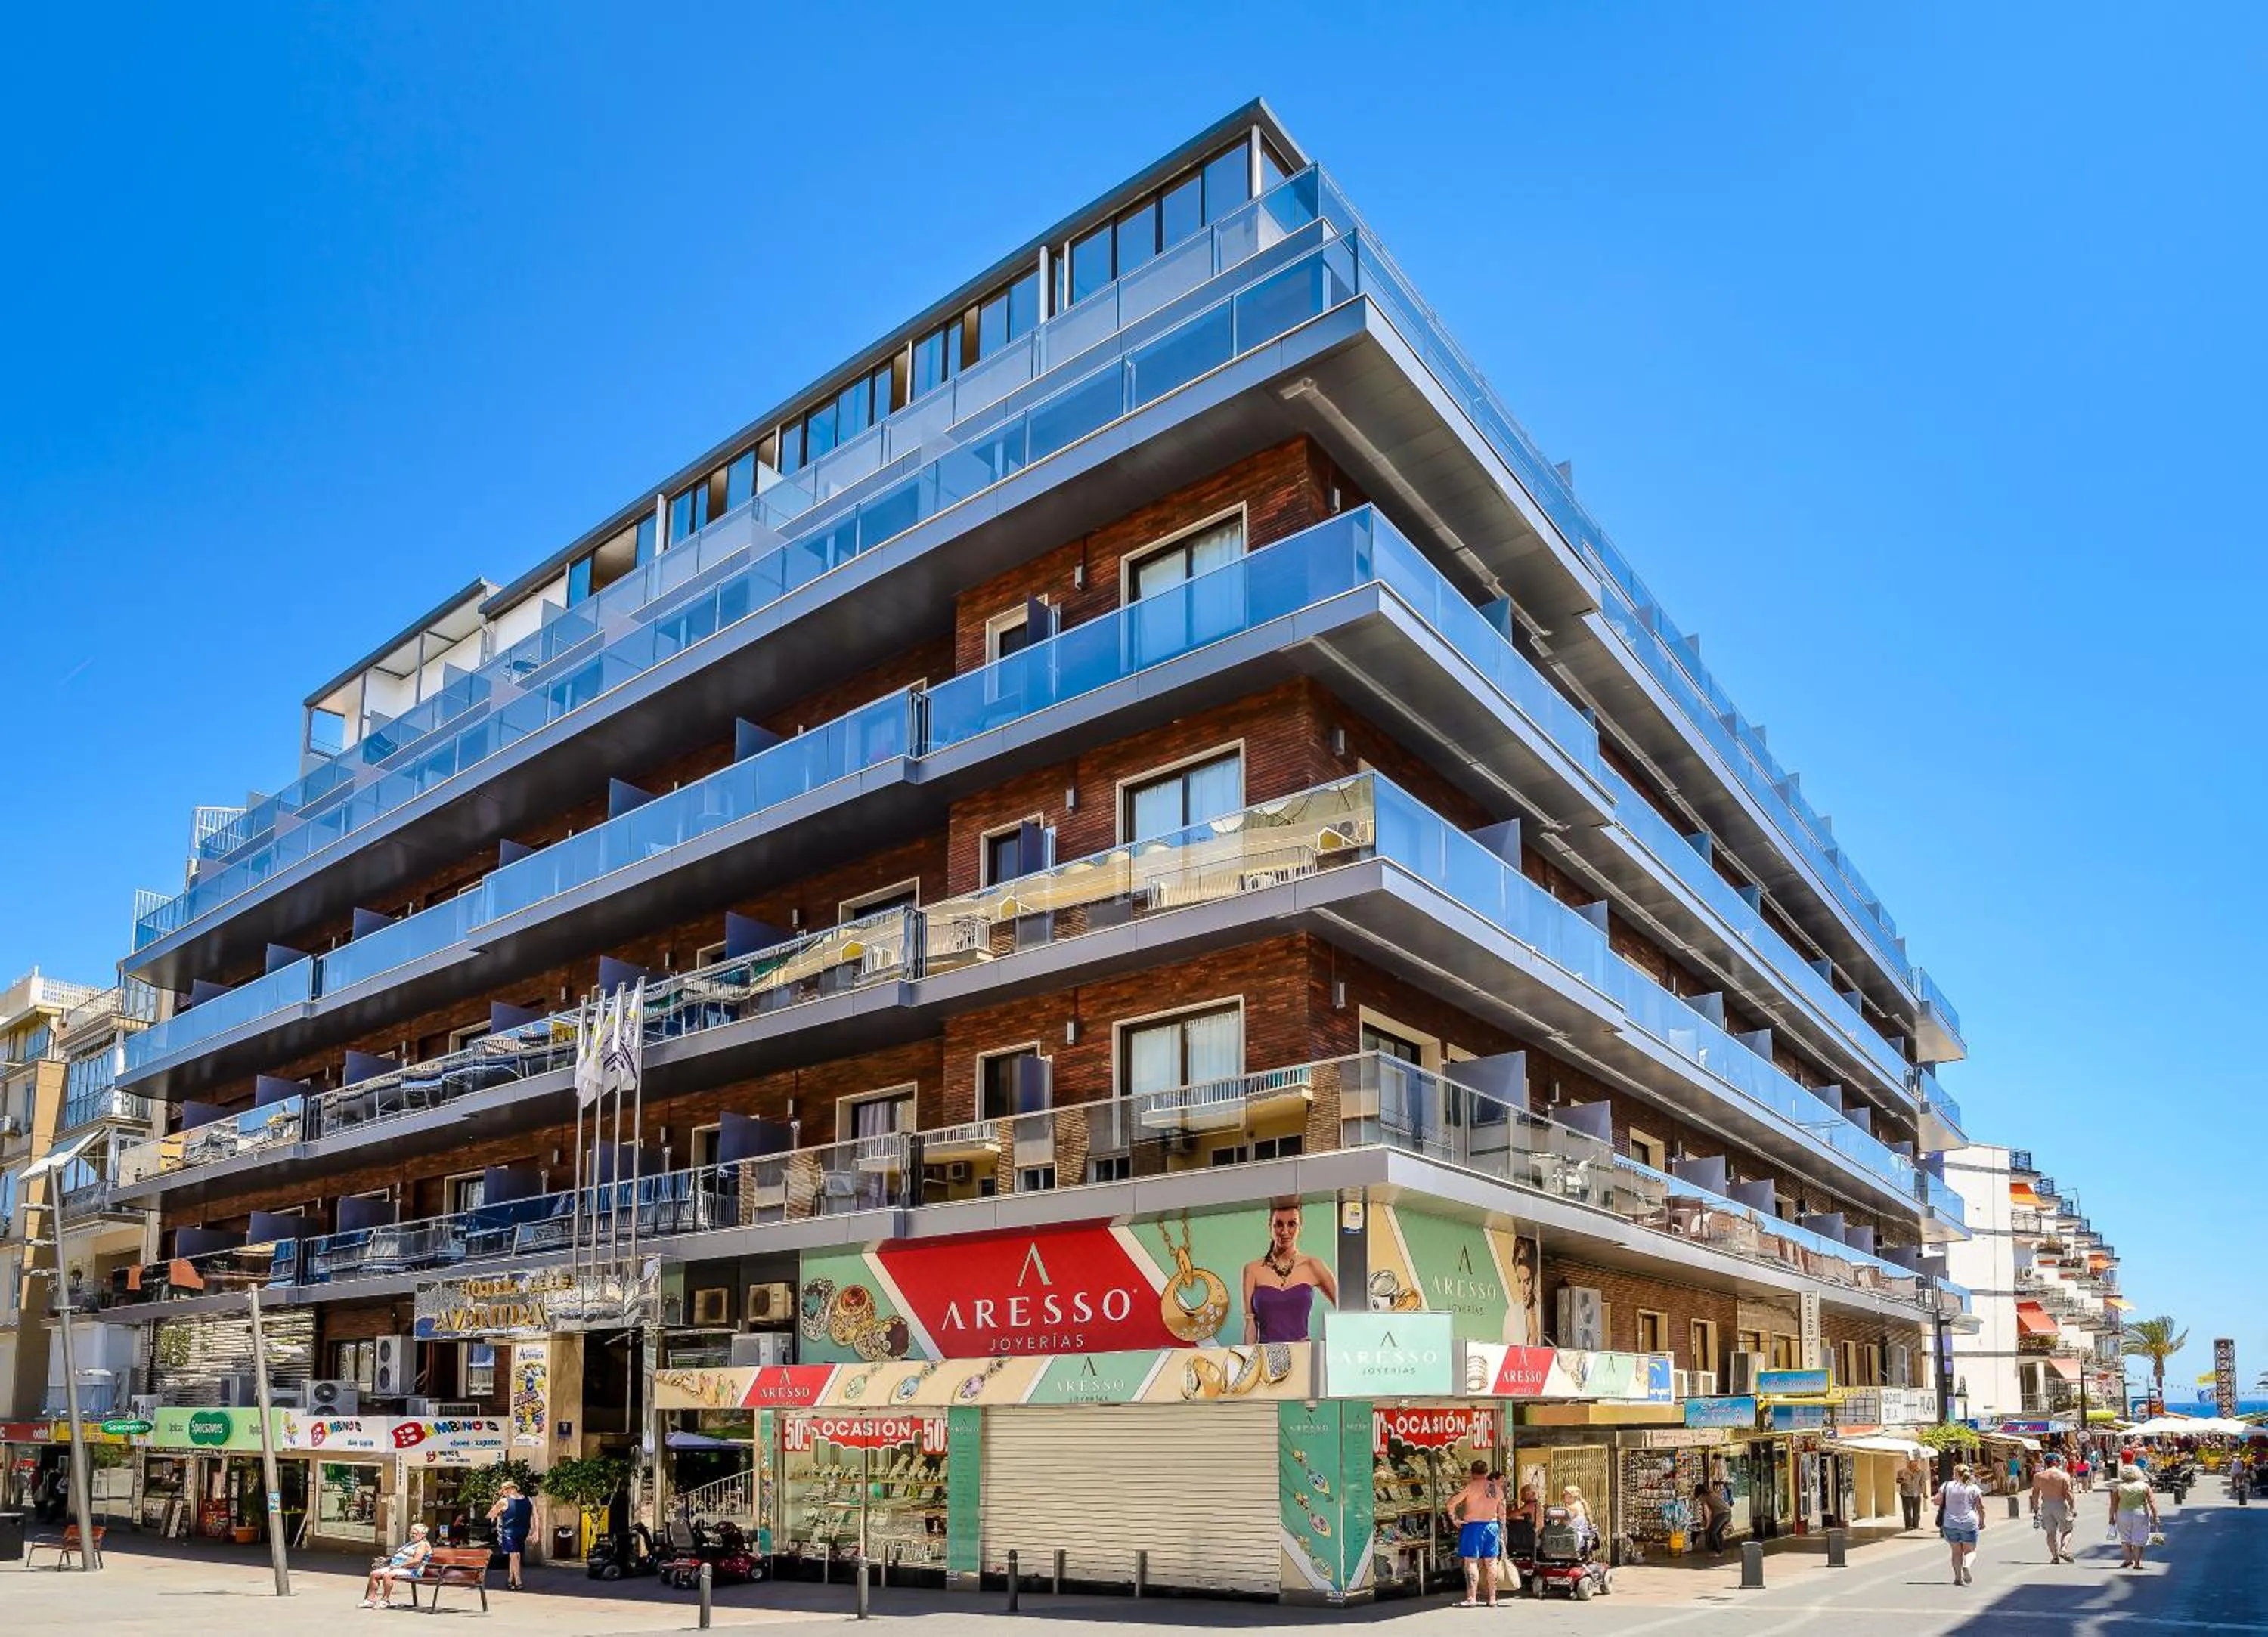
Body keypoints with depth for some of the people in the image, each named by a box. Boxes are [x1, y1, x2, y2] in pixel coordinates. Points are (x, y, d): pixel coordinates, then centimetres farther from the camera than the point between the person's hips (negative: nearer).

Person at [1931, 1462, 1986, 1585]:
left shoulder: (1947, 1486, 1)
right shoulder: (1974, 1489, -2)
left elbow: (1938, 1501, -1)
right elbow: (1981, 1508, -3)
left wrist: (1933, 1498, 20)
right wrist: (1982, 1522, 10)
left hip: (1950, 1524, 1)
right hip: (1969, 1524, -1)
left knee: (1956, 1551, 12)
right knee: (1970, 1550, 10)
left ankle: (1958, 1577, 6)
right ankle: (1966, 1565, -19)